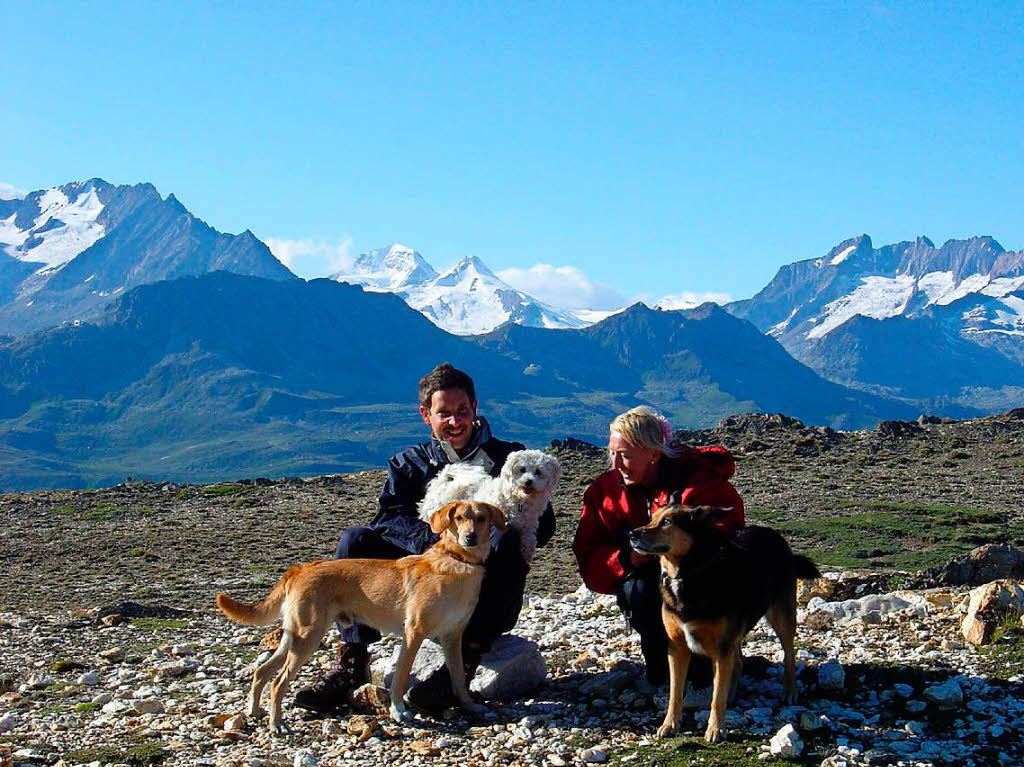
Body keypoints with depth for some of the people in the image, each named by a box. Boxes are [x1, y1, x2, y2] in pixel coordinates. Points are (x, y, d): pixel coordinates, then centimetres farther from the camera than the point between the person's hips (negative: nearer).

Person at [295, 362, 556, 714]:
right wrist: (433, 540, -21)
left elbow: (542, 524, -1)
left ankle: (463, 664, -40)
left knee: (505, 541, -32)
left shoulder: (509, 458, 12)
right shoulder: (409, 462, 17)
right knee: (355, 540, -15)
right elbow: (387, 518, -1)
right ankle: (351, 665, -23)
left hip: (488, 602, -2)